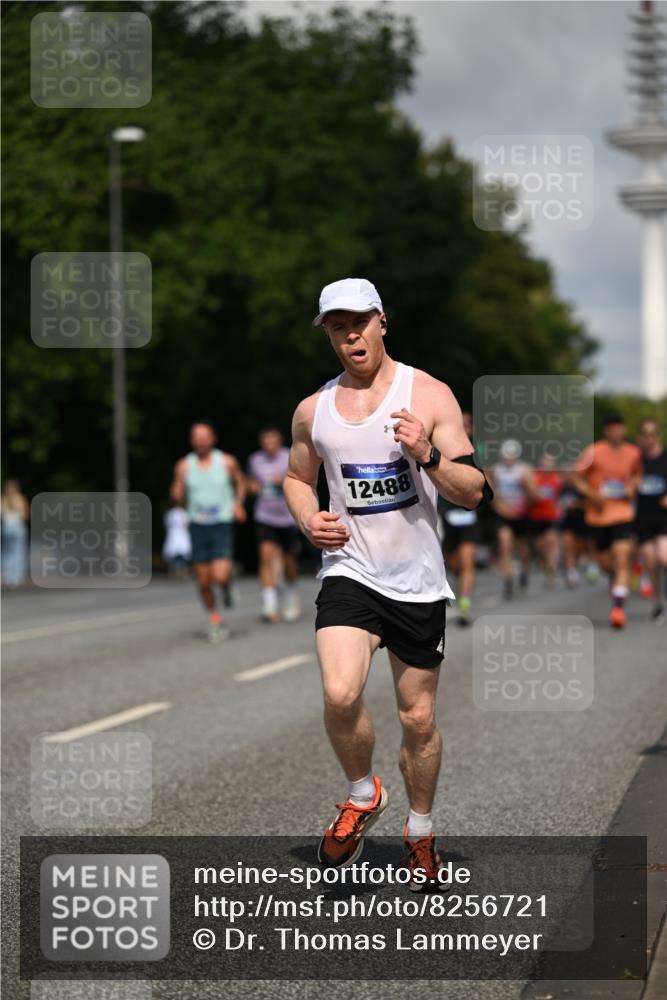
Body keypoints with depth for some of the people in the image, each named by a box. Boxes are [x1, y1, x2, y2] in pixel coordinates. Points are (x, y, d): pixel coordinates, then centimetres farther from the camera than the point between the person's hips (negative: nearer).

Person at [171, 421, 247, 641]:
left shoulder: (227, 462, 0)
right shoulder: (184, 466, 2)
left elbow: (240, 482, 18)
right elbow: (178, 497, 8)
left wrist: (238, 503, 1)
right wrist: (178, 495, -15)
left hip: (222, 525, -2)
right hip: (198, 525, 2)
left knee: (220, 576, -17)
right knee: (204, 582, 3)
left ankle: (228, 583, 19)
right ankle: (215, 619, 24)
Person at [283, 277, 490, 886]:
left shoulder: (429, 395, -4)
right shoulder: (313, 410, 5)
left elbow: (473, 493, -6)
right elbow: (297, 478, 22)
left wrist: (428, 454, -25)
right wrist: (309, 520, 0)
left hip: (418, 582, -1)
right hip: (349, 572, 1)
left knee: (418, 720, 8)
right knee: (340, 696, -23)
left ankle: (420, 831, 31)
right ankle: (363, 796, 4)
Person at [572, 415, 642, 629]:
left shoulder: (633, 453, 3)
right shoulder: (593, 452, -8)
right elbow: (577, 477, -3)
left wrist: (632, 487, 1)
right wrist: (592, 495, -17)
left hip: (622, 513, 1)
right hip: (598, 514, 0)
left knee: (622, 560, -15)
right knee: (604, 562, 11)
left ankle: (618, 608, -18)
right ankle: (614, 578, 48)